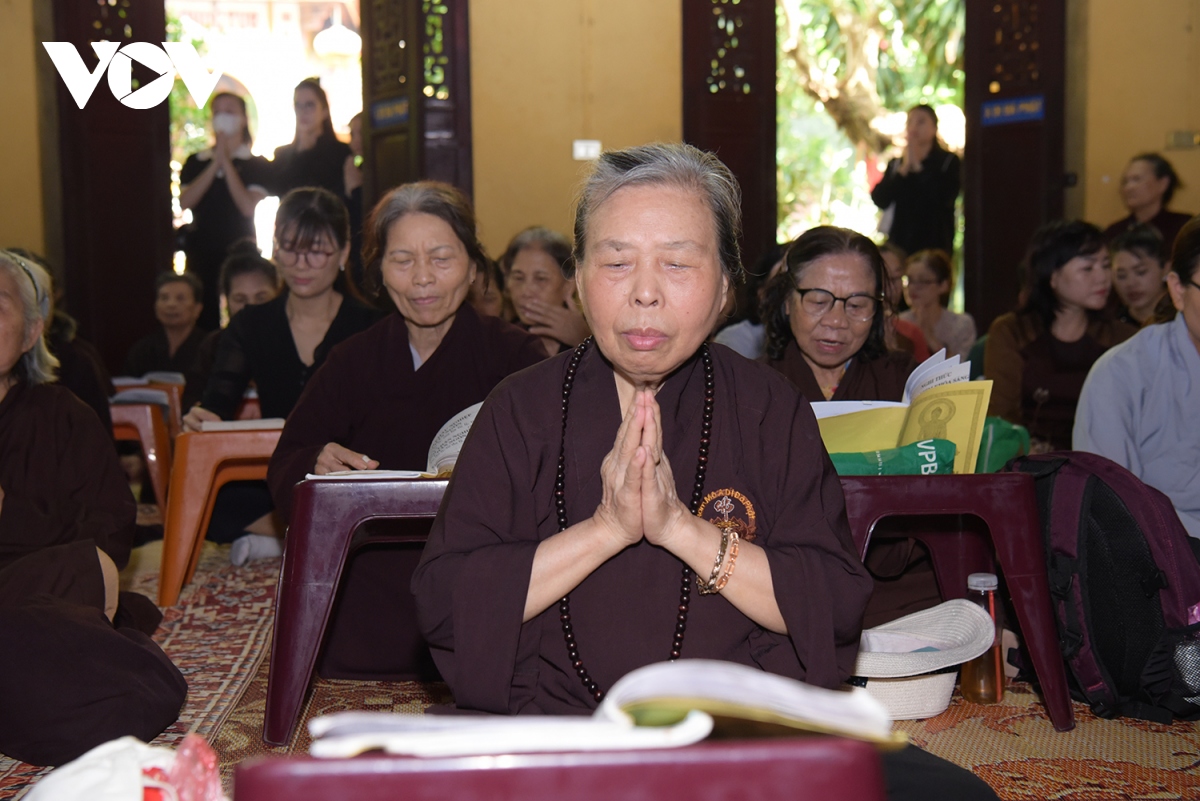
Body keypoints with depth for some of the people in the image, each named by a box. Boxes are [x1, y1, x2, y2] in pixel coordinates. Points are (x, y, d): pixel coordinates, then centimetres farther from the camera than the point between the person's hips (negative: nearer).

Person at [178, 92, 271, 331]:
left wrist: (226, 163, -8)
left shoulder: (257, 164, 4)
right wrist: (214, 164, -7)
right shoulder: (196, 162, 12)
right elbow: (185, 202, -4)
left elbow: (248, 207, -11)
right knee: (204, 319, -1)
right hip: (201, 253, 3)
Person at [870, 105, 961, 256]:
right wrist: (903, 170, -9)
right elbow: (880, 200, 0)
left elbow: (945, 197, -13)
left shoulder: (949, 161, 5)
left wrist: (918, 167, -6)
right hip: (899, 244, 3)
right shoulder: (895, 164, 14)